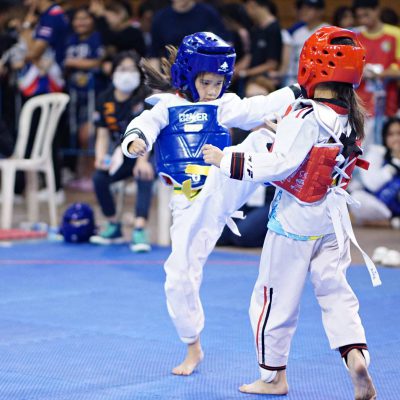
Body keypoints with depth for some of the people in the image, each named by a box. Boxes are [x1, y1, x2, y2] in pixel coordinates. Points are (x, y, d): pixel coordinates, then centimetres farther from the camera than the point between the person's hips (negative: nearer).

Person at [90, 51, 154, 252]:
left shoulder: (145, 98, -13)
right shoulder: (105, 100, 1)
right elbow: (103, 135, 1)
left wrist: (142, 160, -42)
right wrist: (100, 157, -20)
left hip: (147, 154, -4)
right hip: (121, 157, 4)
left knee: (144, 175, -36)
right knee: (99, 177, -22)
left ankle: (139, 231, -43)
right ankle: (114, 227, -1)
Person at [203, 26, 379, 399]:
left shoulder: (306, 116, -21)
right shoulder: (352, 119, 1)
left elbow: (280, 164, -24)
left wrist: (226, 160, -19)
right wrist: (281, 131, 17)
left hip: (294, 219, -6)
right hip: (332, 219, 7)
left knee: (275, 298, 7)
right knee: (334, 290, 14)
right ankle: (355, 352, -7)